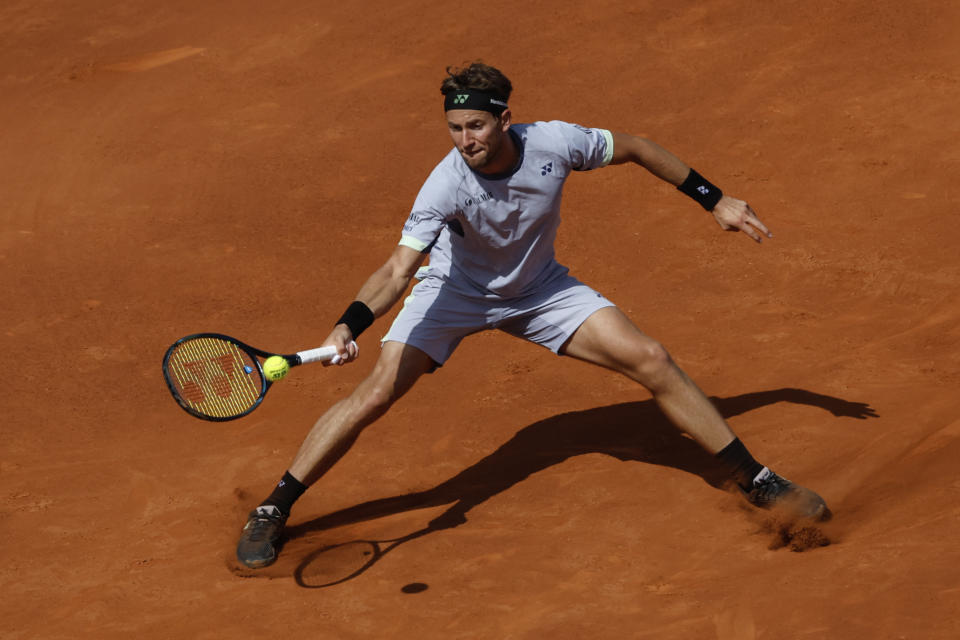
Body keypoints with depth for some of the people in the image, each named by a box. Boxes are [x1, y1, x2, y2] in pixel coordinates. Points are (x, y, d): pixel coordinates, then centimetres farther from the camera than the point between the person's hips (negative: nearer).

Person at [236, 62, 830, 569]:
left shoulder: (554, 142, -26)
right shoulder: (447, 185, -34)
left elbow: (635, 148, -8)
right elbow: (400, 269, -39)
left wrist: (716, 200, -2)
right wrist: (348, 327, -57)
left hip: (540, 290, 3)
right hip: (456, 291, -2)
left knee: (652, 361, -8)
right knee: (375, 394, -18)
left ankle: (755, 479, 8)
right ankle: (271, 512, -4)